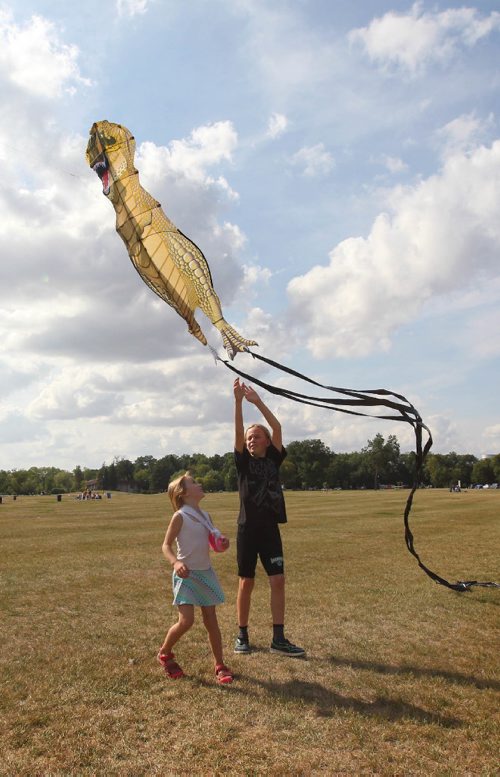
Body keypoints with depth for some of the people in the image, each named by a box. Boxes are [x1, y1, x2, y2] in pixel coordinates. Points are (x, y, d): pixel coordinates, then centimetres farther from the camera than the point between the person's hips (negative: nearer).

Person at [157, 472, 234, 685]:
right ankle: (164, 654, 17)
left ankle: (220, 666, 17)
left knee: (211, 620, 7)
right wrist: (175, 562, -30)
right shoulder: (180, 516, -12)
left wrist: (222, 541, -4)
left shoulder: (205, 516, 7)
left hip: (205, 573, 6)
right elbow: (166, 545, -12)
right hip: (186, 575, -6)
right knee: (186, 621, -11)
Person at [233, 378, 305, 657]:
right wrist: (239, 400, -23)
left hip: (270, 529, 2)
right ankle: (242, 635, 20)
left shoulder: (274, 459, 5)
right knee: (246, 583, 6)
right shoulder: (244, 462, 2)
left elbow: (277, 427, -6)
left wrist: (258, 401, -11)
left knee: (278, 581, 0)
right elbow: (238, 431, -12)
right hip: (248, 529, -1)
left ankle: (279, 638, 8)